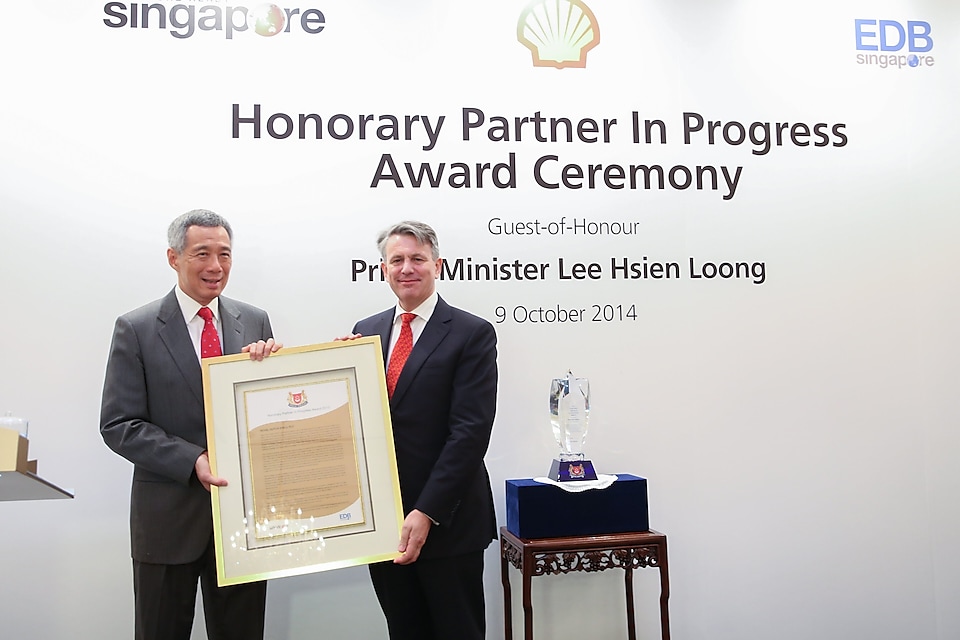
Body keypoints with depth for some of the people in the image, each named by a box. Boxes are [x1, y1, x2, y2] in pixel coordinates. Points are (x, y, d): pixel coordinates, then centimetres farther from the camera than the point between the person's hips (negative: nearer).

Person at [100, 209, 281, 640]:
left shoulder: (255, 323, 4)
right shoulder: (136, 330, -5)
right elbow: (119, 425, -8)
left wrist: (271, 361, -15)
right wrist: (192, 461, -20)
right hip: (169, 517, -2)